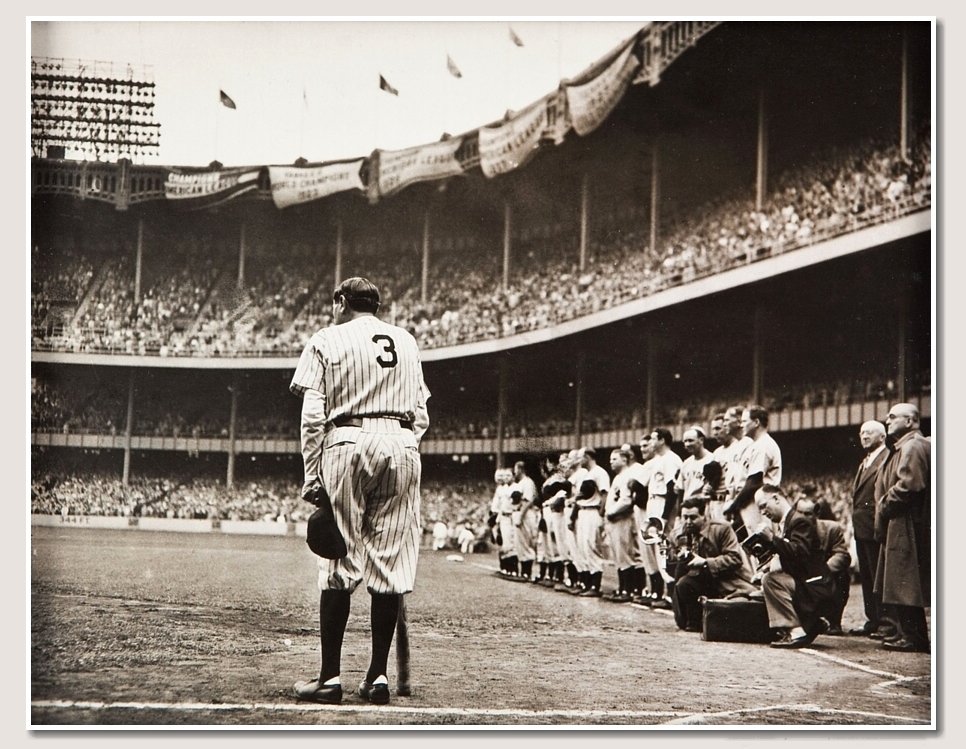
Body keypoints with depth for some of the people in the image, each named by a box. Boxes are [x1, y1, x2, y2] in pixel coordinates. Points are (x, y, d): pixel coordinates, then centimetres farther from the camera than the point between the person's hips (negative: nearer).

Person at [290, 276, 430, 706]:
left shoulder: (327, 341, 7)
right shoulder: (406, 342, 19)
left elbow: (313, 416, -1)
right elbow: (421, 415, 15)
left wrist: (312, 477, 0)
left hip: (348, 442, -3)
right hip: (402, 444, 3)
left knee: (340, 563, -1)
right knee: (389, 563, 3)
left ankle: (331, 677, -2)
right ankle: (378, 676, 4)